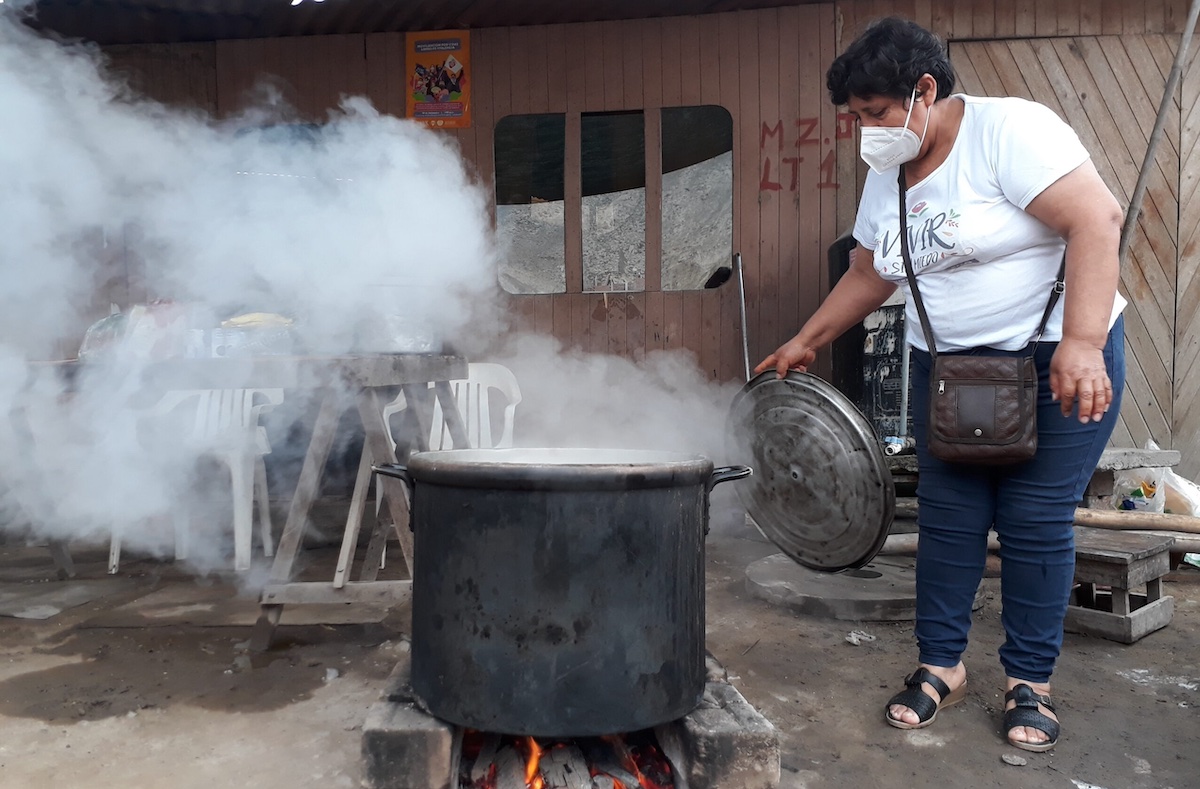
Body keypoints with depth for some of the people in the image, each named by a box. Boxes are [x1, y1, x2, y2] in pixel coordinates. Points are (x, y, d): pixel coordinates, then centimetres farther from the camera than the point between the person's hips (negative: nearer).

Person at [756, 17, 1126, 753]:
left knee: (1036, 523, -1)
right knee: (948, 518, 5)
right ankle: (942, 665, 19)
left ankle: (1030, 681, 16)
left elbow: (1096, 219, -24)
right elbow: (867, 277, 16)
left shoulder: (1010, 130, -15)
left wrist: (1081, 345, -31)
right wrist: (805, 343, 15)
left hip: (1059, 360, -5)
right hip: (948, 368, 6)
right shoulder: (885, 179, 6)